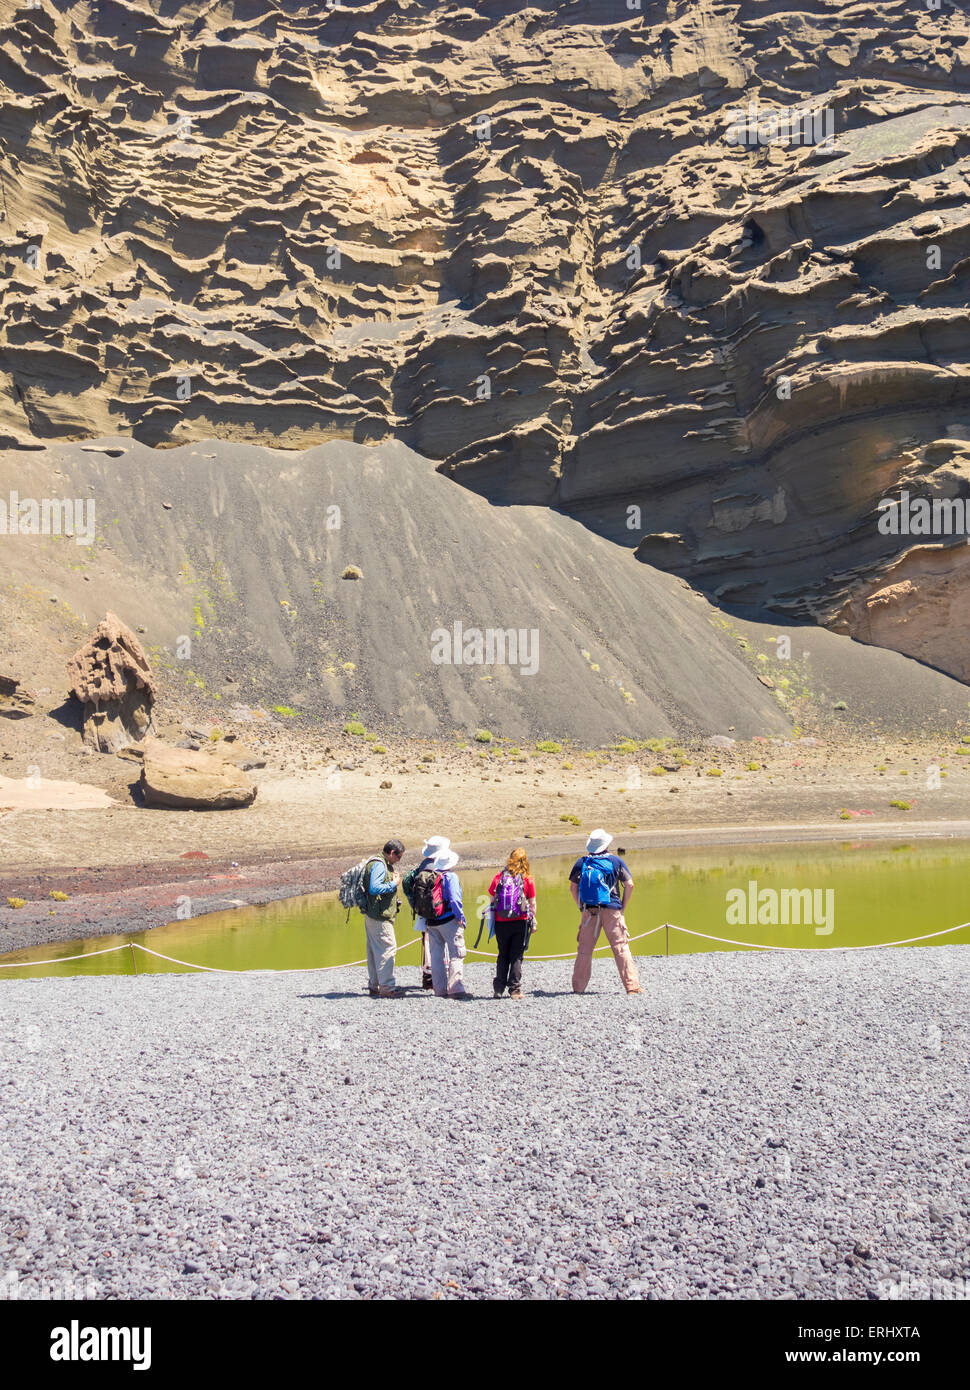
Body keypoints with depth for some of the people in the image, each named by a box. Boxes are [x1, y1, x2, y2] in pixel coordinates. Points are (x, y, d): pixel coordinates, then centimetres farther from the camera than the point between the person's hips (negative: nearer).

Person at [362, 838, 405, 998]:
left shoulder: (384, 865, 18)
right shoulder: (378, 865, -16)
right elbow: (374, 888, -26)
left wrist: (394, 878, 8)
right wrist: (394, 883, -18)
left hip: (372, 915, 11)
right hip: (380, 915, -11)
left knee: (374, 950, 14)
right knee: (387, 948, -9)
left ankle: (374, 985, 20)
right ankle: (387, 988, -8)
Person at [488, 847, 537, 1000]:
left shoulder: (499, 877, 2)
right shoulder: (528, 880, -2)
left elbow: (492, 898, 4)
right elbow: (532, 903, -1)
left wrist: (493, 917, 13)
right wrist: (533, 921, 9)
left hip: (501, 922, 2)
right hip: (520, 922, -2)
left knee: (503, 955, 13)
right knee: (516, 956, 4)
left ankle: (498, 989, 10)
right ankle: (514, 990, 0)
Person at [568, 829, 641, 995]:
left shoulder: (581, 862, 6)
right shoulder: (615, 861, 2)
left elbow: (573, 887, 8)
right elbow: (629, 884, -1)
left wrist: (581, 907, 13)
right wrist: (623, 906, 6)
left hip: (588, 911, 2)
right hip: (612, 910, -2)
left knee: (584, 949, 8)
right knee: (621, 948, 0)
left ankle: (578, 987, 11)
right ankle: (632, 986, -2)